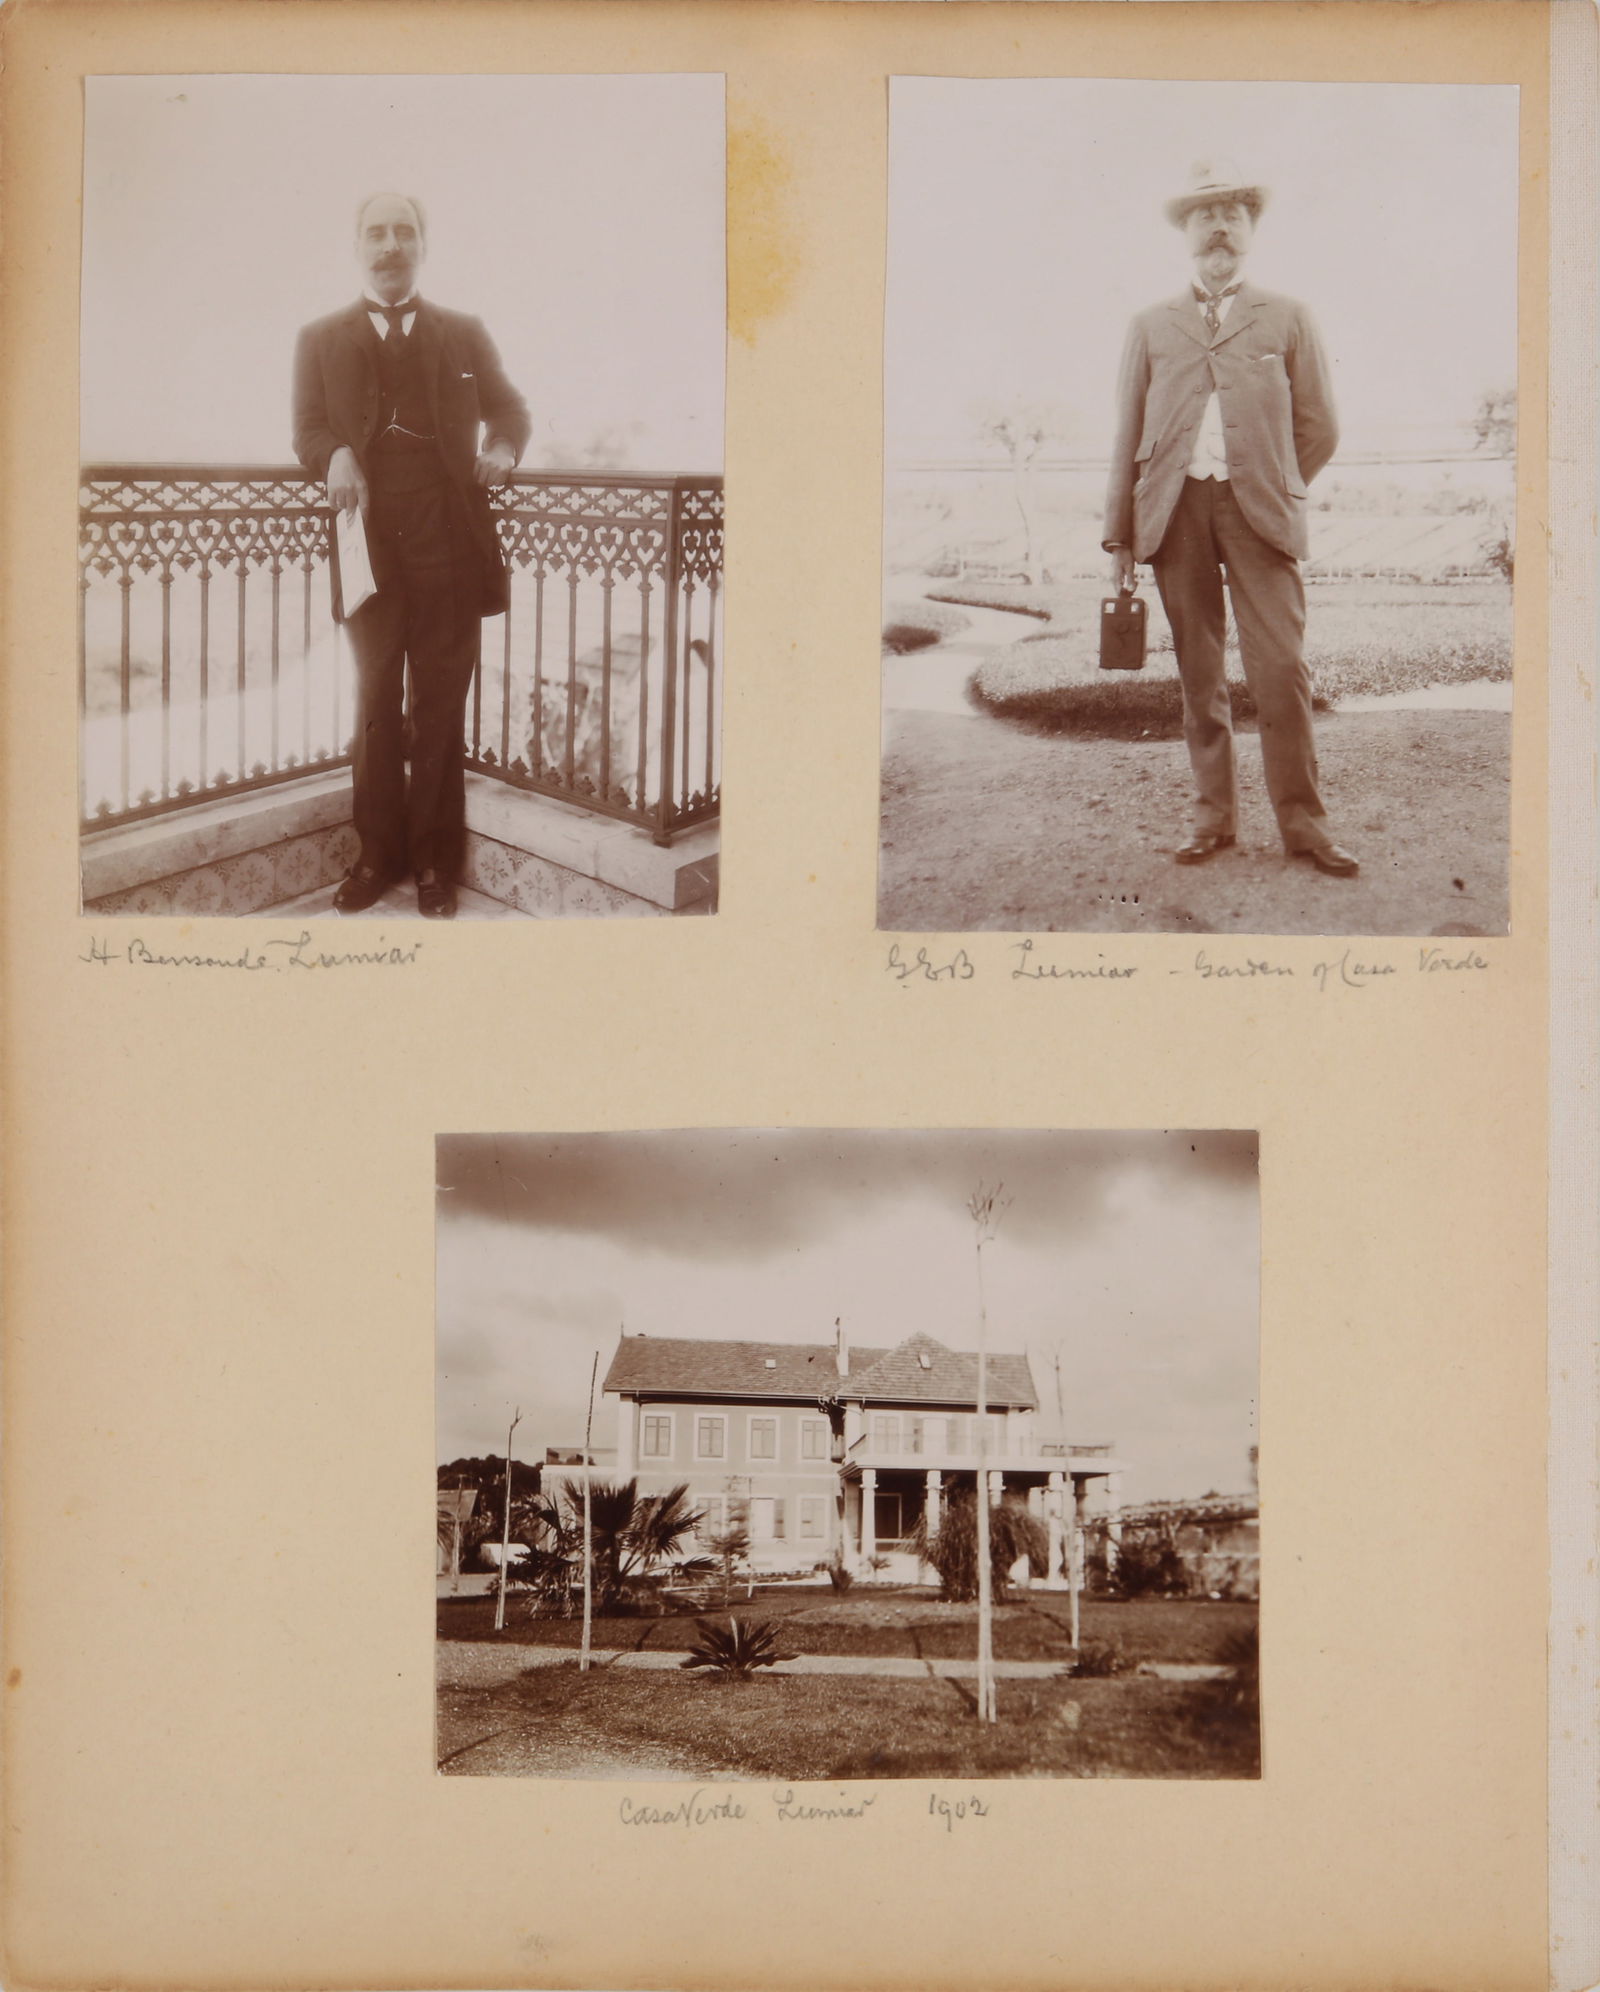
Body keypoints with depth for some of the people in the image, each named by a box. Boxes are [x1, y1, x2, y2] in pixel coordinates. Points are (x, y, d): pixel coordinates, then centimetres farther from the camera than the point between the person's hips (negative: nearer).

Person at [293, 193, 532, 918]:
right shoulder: (321, 339, 12)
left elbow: (508, 407, 16)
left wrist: (503, 447, -8)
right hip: (370, 550, 0)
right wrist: (336, 457, -18)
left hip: (449, 551, 0)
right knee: (375, 709, 8)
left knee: (441, 714, 3)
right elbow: (308, 428, 5)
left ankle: (435, 863, 11)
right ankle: (377, 854, 17)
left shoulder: (464, 334, 13)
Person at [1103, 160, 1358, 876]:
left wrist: (1274, 492, 9)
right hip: (1175, 508, 2)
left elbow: (1319, 429, 13)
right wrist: (1120, 533, 7)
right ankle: (1213, 817, 9)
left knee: (1281, 668, -10)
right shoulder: (1151, 326, 16)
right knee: (1198, 674, 2)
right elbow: (1128, 435, 12)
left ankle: (1302, 823, -3)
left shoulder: (1287, 319, 13)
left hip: (1258, 509, -1)